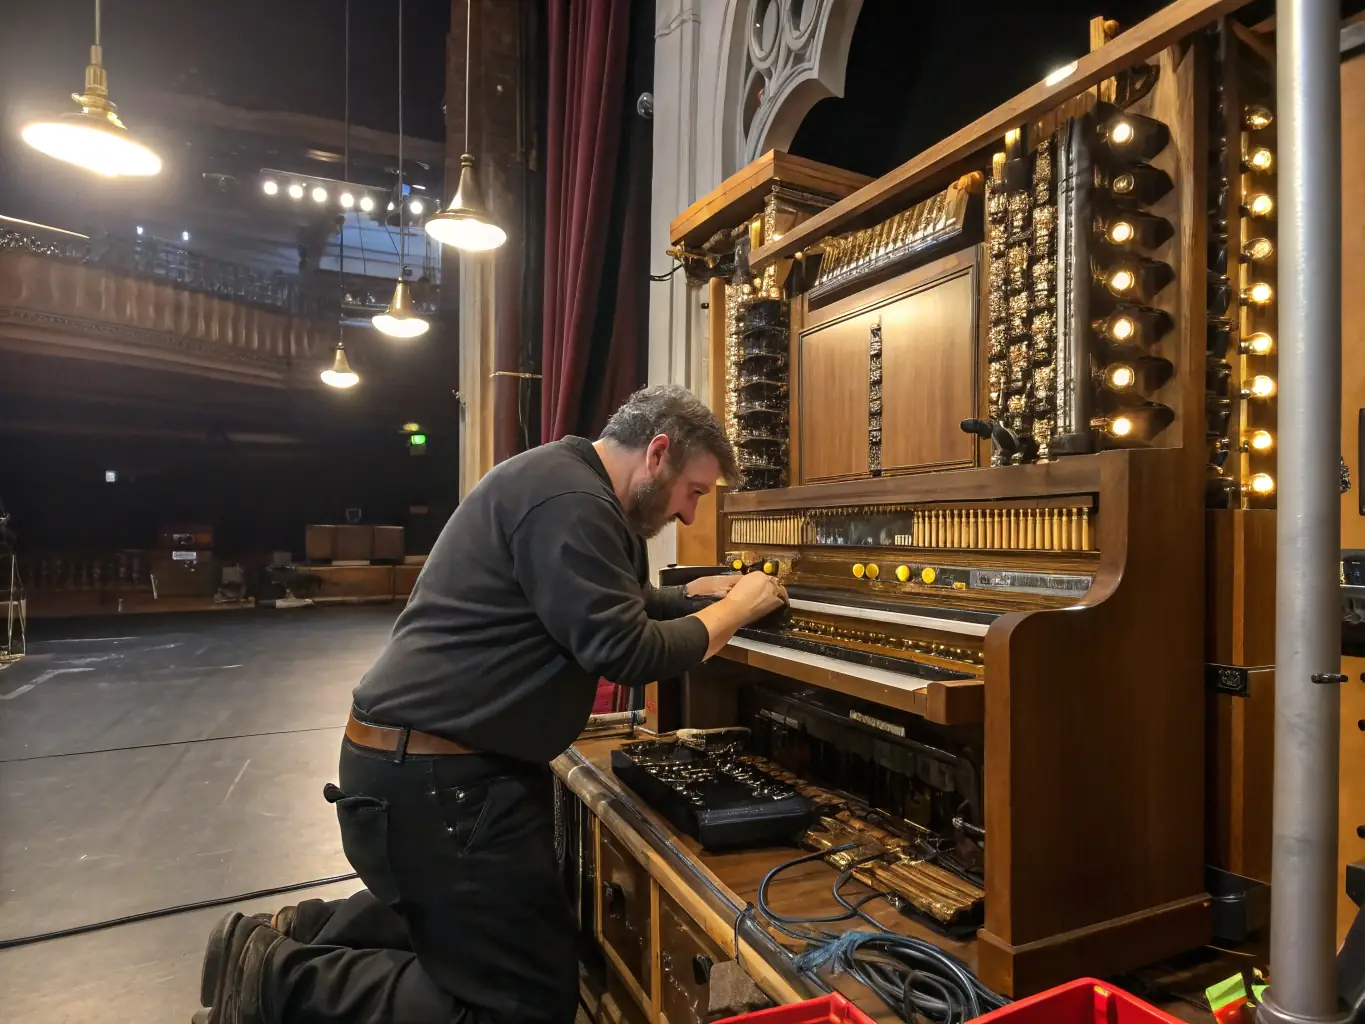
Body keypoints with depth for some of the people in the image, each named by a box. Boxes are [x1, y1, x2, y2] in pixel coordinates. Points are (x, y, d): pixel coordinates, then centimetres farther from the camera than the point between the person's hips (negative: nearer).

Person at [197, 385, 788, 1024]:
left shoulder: (568, 484, 13)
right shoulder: (567, 499, -21)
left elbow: (608, 607, 23)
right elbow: (627, 653, -23)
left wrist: (695, 596, 11)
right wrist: (735, 611, -9)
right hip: (435, 775, -11)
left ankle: (304, 936, 23)